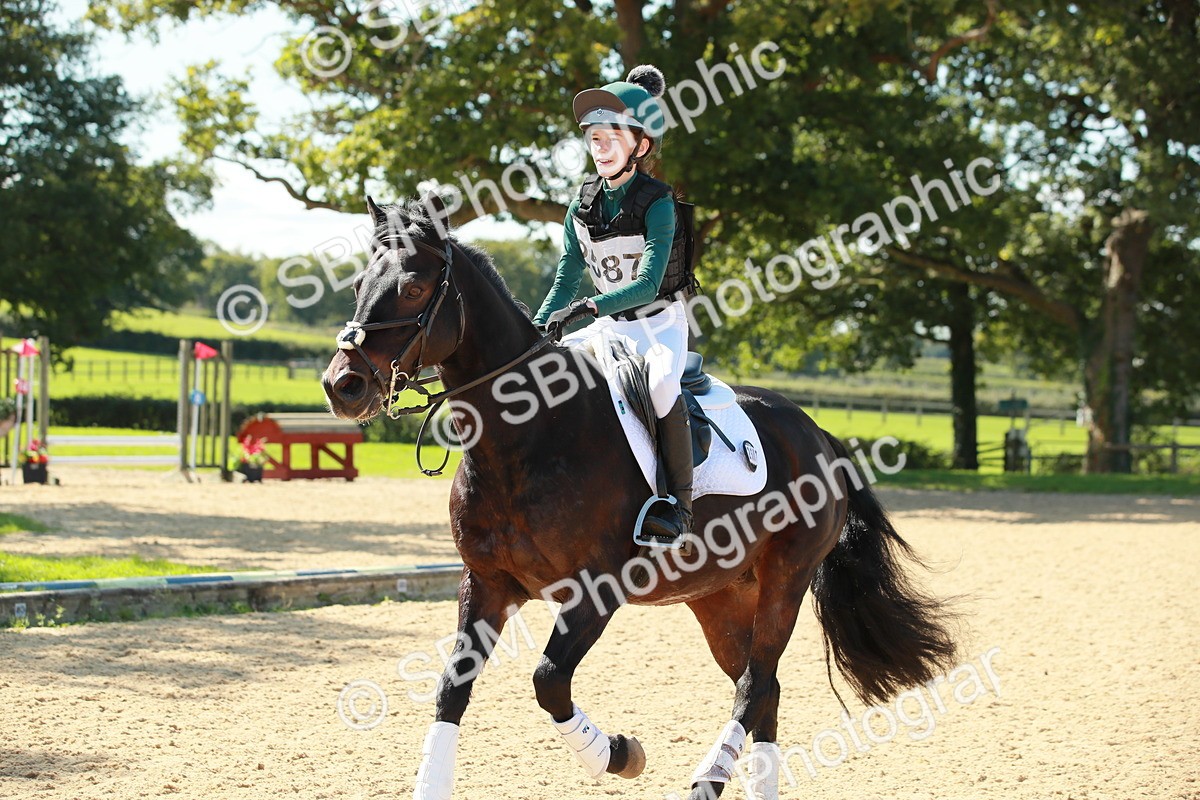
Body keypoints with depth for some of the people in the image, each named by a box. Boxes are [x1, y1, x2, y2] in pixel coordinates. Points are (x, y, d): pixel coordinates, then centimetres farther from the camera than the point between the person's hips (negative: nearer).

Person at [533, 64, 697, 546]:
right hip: (611, 323, 7)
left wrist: (590, 306, -39)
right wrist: (537, 328, -8)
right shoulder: (583, 204, 0)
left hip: (661, 322, -7)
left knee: (661, 385, -36)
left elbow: (647, 284, -27)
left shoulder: (657, 204, -18)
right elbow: (567, 278, 5)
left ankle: (677, 505, -29)